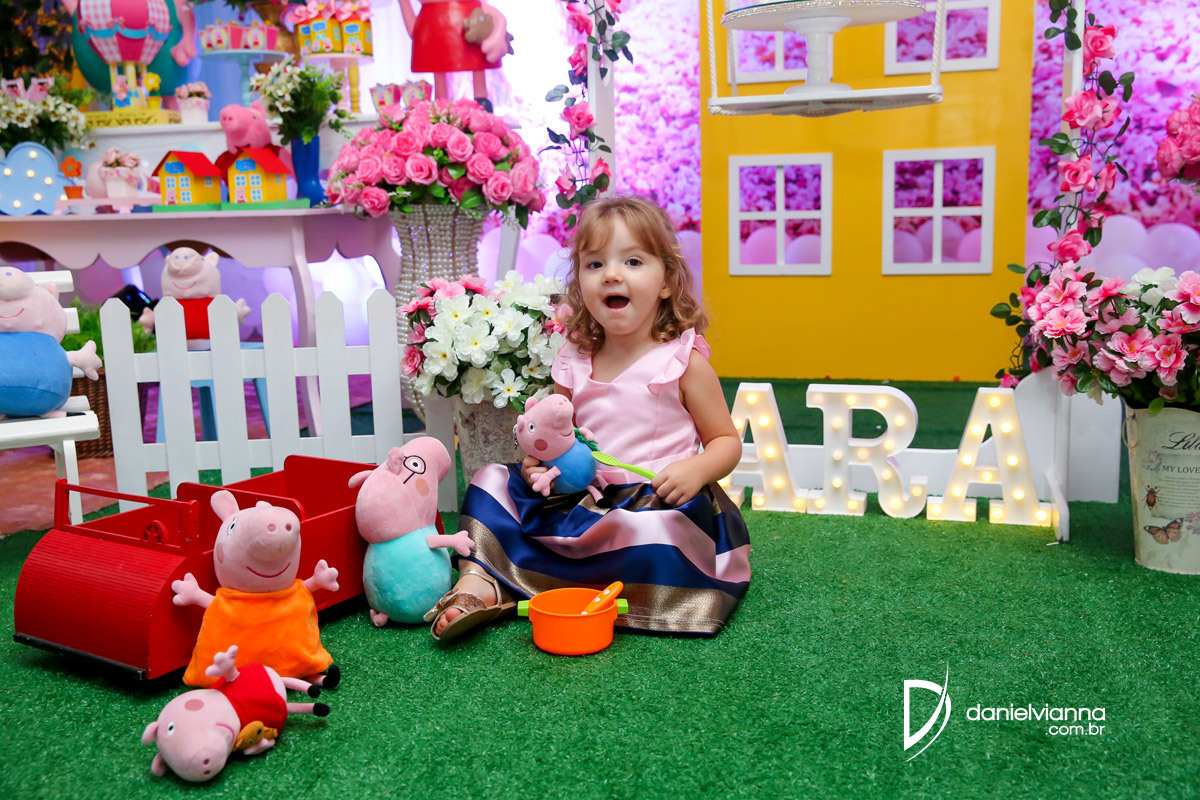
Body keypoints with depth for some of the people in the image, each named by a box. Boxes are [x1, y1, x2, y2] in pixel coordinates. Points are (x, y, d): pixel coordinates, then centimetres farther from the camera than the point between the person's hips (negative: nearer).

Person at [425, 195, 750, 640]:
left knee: (654, 536, -37)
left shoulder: (683, 362, -6)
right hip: (578, 498, 5)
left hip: (656, 500, -4)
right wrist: (541, 458, -4)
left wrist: (697, 470, -21)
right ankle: (478, 581, -21)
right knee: (491, 479, -1)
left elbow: (727, 441, 0)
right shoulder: (574, 362, 7)